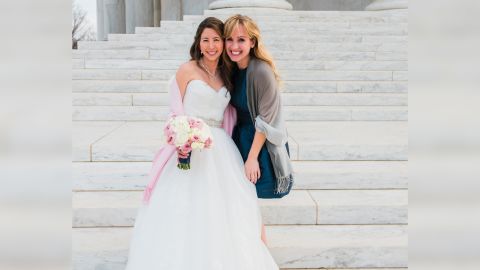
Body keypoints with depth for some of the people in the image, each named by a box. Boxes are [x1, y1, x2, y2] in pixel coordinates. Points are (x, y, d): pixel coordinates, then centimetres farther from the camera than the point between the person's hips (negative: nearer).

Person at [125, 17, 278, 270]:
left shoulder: (226, 75, 13)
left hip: (219, 149, 5)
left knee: (221, 207, 4)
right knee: (185, 207, -3)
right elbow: (176, 109, -3)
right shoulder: (187, 69, -1)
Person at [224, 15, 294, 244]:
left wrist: (252, 157, -17)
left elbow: (266, 119, -20)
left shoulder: (261, 71, -22)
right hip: (241, 139, 7)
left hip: (261, 143, -7)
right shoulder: (233, 69, 1)